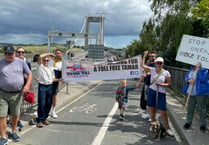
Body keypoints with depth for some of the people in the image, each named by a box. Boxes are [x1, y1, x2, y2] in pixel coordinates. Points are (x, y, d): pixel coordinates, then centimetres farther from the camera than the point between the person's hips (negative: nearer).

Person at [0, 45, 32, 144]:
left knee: (15, 114, 13)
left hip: (17, 94, 1)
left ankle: (13, 132, 34)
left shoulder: (21, 62, 2)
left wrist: (27, 85, -7)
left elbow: (29, 74, 6)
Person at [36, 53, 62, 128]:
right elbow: (40, 57, -14)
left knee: (48, 104, 7)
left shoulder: (51, 69, 18)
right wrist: (49, 54, -5)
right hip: (42, 86, -5)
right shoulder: (40, 66, 2)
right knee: (42, 104, -7)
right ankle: (39, 120, 1)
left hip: (50, 86, 5)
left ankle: (45, 118, 21)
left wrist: (60, 79, 5)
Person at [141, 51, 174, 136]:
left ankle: (167, 128, 8)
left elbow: (169, 83, 1)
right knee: (152, 109, 12)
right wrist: (145, 55, -2)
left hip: (161, 93, -2)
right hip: (151, 91, 2)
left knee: (163, 111, -4)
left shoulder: (166, 73, -4)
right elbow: (142, 65, 1)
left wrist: (162, 84, -15)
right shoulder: (152, 70, 1)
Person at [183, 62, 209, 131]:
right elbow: (186, 77, 14)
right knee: (190, 108, 14)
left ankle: (202, 124, 14)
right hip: (191, 92, 6)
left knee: (201, 109, 1)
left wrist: (198, 69, -16)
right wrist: (189, 80, -8)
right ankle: (188, 122, 27)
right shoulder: (192, 69, 12)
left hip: (200, 92, -6)